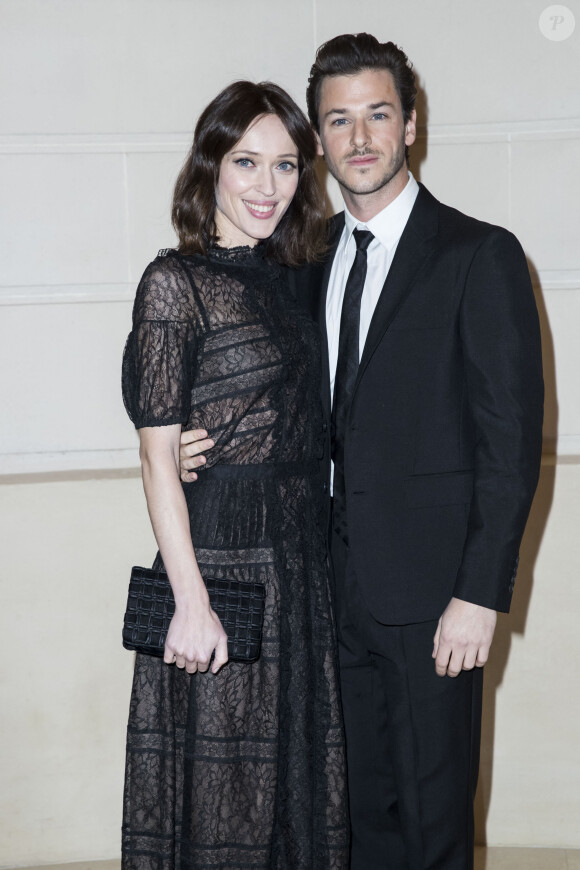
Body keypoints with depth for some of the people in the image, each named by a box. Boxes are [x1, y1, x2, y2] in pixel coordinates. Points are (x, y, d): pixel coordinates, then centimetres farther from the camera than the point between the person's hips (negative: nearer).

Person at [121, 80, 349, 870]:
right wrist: (191, 601, -17)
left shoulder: (288, 279, 11)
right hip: (220, 560, -7)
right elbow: (158, 456, -12)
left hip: (302, 566, 7)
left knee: (299, 770, 16)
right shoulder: (175, 283, -9)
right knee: (221, 786, 5)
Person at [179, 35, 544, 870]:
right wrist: (203, 445, -3)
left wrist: (479, 595, -14)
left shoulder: (480, 255, -7)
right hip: (340, 583, 5)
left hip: (430, 590, -5)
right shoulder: (313, 259, 12)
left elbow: (511, 439, -10)